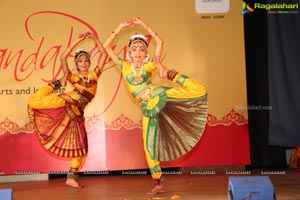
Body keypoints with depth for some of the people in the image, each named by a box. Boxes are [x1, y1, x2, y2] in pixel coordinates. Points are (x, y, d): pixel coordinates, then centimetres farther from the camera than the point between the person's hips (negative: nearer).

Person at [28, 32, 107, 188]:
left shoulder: (94, 74, 19)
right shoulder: (72, 76, 14)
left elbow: (104, 54, 16)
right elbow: (63, 58, 0)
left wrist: (94, 38, 12)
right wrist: (77, 41, 2)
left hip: (77, 113, 2)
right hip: (64, 103, -2)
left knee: (80, 145, 0)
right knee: (34, 101, -24)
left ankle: (72, 177, 11)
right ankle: (55, 85, 3)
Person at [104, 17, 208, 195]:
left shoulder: (150, 65, 6)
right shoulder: (124, 66, 10)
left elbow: (160, 41, 3)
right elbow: (107, 46, 9)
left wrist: (143, 24, 4)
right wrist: (120, 28, 6)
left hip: (160, 94, -1)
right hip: (148, 106, 1)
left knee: (200, 91, -19)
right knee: (149, 146, -1)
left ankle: (173, 76, 3)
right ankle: (159, 184, 11)